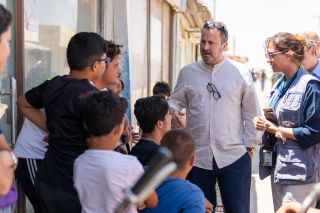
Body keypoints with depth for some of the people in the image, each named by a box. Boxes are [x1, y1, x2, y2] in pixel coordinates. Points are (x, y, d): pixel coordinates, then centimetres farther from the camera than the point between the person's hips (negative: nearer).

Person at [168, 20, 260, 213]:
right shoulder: (188, 73, 7)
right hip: (197, 158, 2)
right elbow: (175, 100, 13)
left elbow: (251, 112, 4)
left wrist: (250, 144, 1)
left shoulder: (241, 72, 2)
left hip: (235, 157, -2)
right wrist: (172, 109, -10)